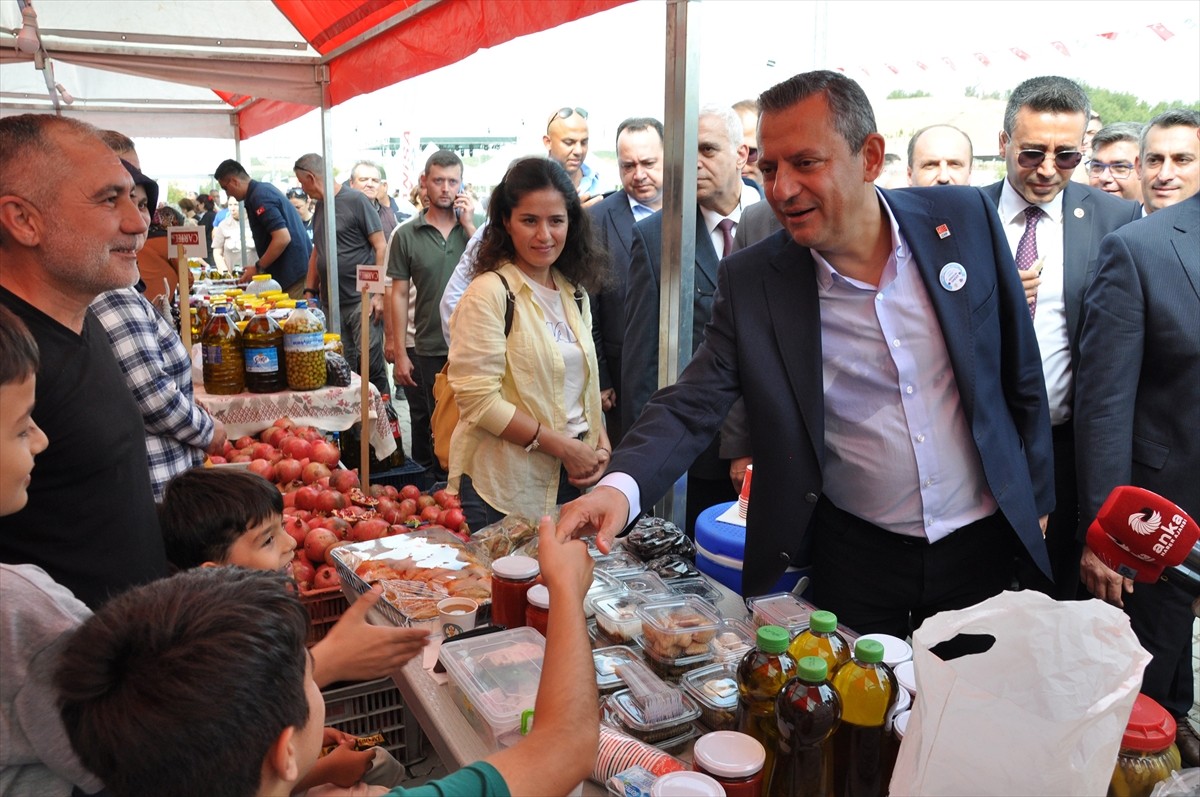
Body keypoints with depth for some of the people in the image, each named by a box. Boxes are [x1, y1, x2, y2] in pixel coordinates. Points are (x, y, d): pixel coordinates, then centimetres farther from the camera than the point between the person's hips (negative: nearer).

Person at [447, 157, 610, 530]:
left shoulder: (574, 292, 9)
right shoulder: (489, 293, -13)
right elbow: (478, 398, -18)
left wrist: (600, 444, -2)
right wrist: (562, 446, -16)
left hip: (573, 478, 6)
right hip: (504, 487, -6)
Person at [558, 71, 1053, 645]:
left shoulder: (964, 217, -8)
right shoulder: (749, 281, -12)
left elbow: (1019, 367, 1)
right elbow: (692, 404, -14)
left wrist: (1036, 497, 7)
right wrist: (621, 487, -33)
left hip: (981, 547, 2)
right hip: (854, 560, -1)